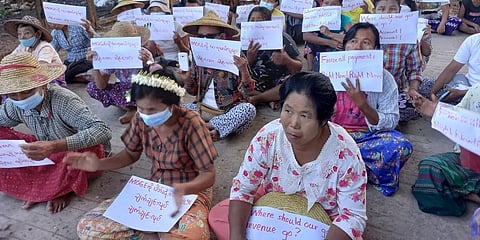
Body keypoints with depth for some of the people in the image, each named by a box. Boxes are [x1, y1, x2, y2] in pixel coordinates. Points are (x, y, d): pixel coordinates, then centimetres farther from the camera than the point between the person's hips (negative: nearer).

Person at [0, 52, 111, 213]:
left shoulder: (63, 101, -31)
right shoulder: (14, 105, -13)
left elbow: (103, 132, -42)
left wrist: (55, 146, -54)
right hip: (49, 153, 5)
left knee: (84, 147, -38)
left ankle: (65, 187, -6)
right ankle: (40, 188, -3)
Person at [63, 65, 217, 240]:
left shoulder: (190, 124, -23)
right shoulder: (141, 119, -8)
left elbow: (209, 174, -18)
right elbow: (131, 154, 9)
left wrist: (184, 188, -39)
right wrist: (99, 164, -9)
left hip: (190, 191, -5)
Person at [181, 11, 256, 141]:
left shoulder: (235, 59, -7)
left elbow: (246, 93, -11)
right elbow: (193, 92, 10)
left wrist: (244, 71, -28)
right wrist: (186, 78, -10)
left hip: (229, 111, -3)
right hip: (202, 108, 3)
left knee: (249, 109, -31)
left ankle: (207, 126, -19)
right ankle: (213, 130, -21)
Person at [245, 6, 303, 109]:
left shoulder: (281, 37, -6)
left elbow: (299, 67, -7)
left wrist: (287, 60, -29)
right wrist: (249, 59, -22)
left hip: (279, 84, -2)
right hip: (256, 87, 2)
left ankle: (256, 98, -18)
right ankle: (270, 99, -16)